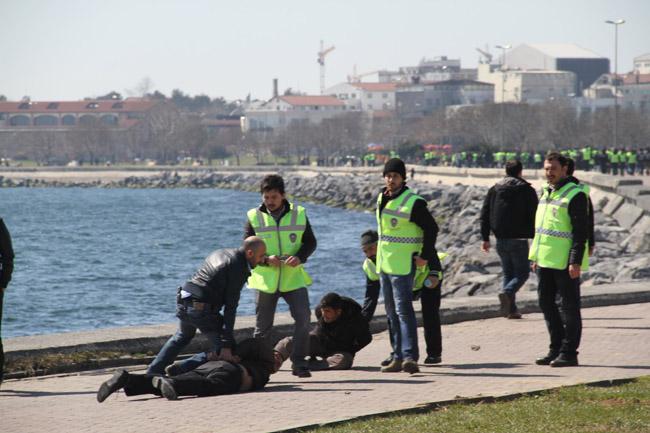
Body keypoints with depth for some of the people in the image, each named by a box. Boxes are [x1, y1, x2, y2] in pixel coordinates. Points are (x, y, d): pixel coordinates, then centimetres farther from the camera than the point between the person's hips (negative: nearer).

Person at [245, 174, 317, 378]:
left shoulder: (298, 214, 2)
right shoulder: (254, 217, 0)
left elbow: (310, 242, 7)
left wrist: (300, 257, -14)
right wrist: (266, 259, -19)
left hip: (293, 278, 0)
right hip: (265, 279, 0)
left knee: (303, 317, -13)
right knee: (263, 326, 6)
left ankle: (299, 363, -4)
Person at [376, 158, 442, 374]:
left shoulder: (413, 202, -14)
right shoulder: (382, 198, 10)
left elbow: (431, 228, -11)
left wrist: (425, 256, -12)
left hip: (403, 265, -8)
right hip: (384, 264, 8)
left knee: (403, 311, -15)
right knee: (392, 313, 11)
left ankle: (410, 356, -19)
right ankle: (398, 357, 16)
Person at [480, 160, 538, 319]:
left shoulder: (494, 189, 10)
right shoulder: (526, 190, -3)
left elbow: (484, 214, 7)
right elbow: (533, 216, -8)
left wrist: (485, 238, 8)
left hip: (501, 240, 5)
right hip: (519, 239, -5)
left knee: (508, 273, 13)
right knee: (522, 272, 3)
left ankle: (512, 310, 7)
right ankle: (507, 293, -26)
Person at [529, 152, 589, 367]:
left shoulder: (574, 195, -10)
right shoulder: (546, 193, 16)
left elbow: (580, 231, -15)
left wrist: (576, 261, -20)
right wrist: (536, 257, 19)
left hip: (566, 263, -9)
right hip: (546, 261, 9)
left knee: (569, 307, -1)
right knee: (546, 303, 11)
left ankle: (569, 353, 2)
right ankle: (556, 348, 20)